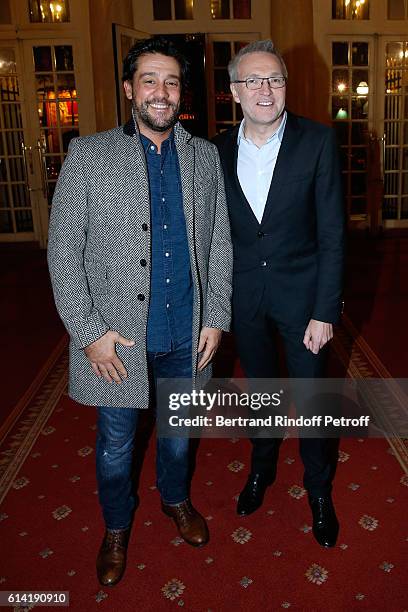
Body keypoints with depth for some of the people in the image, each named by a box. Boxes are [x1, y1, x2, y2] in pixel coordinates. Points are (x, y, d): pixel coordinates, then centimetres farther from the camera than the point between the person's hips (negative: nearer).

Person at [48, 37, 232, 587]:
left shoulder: (205, 157, 2)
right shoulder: (88, 155, -7)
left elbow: (220, 243, 5)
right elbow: (63, 250, -8)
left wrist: (216, 318, 0)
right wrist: (89, 331, -12)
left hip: (188, 335, 3)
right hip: (116, 337, -2)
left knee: (178, 431, 22)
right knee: (116, 445, 15)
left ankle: (176, 498, 51)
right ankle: (116, 526, 42)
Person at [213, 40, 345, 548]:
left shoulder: (317, 141, -10)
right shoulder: (218, 150, -2)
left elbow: (332, 233, -10)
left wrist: (324, 312, -14)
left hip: (301, 294, -2)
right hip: (244, 299, 3)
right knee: (259, 388, 20)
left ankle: (319, 489, 36)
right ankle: (262, 467, 46)